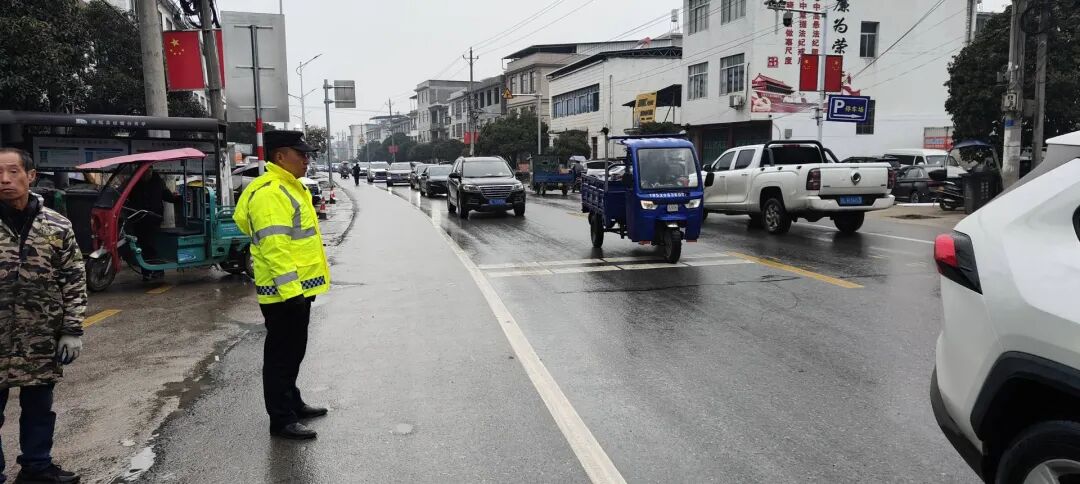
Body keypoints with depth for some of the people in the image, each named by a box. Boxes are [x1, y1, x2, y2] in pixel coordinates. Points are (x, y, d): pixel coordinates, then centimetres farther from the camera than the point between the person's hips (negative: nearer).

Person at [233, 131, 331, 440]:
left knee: (293, 352, 20)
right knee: (281, 355, -1)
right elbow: (275, 246, -26)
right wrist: (290, 289, -28)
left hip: (298, 287, 10)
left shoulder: (289, 187, 15)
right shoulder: (270, 193, -19)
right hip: (284, 291, -10)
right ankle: (281, 420, 8)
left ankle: (292, 403, 34)